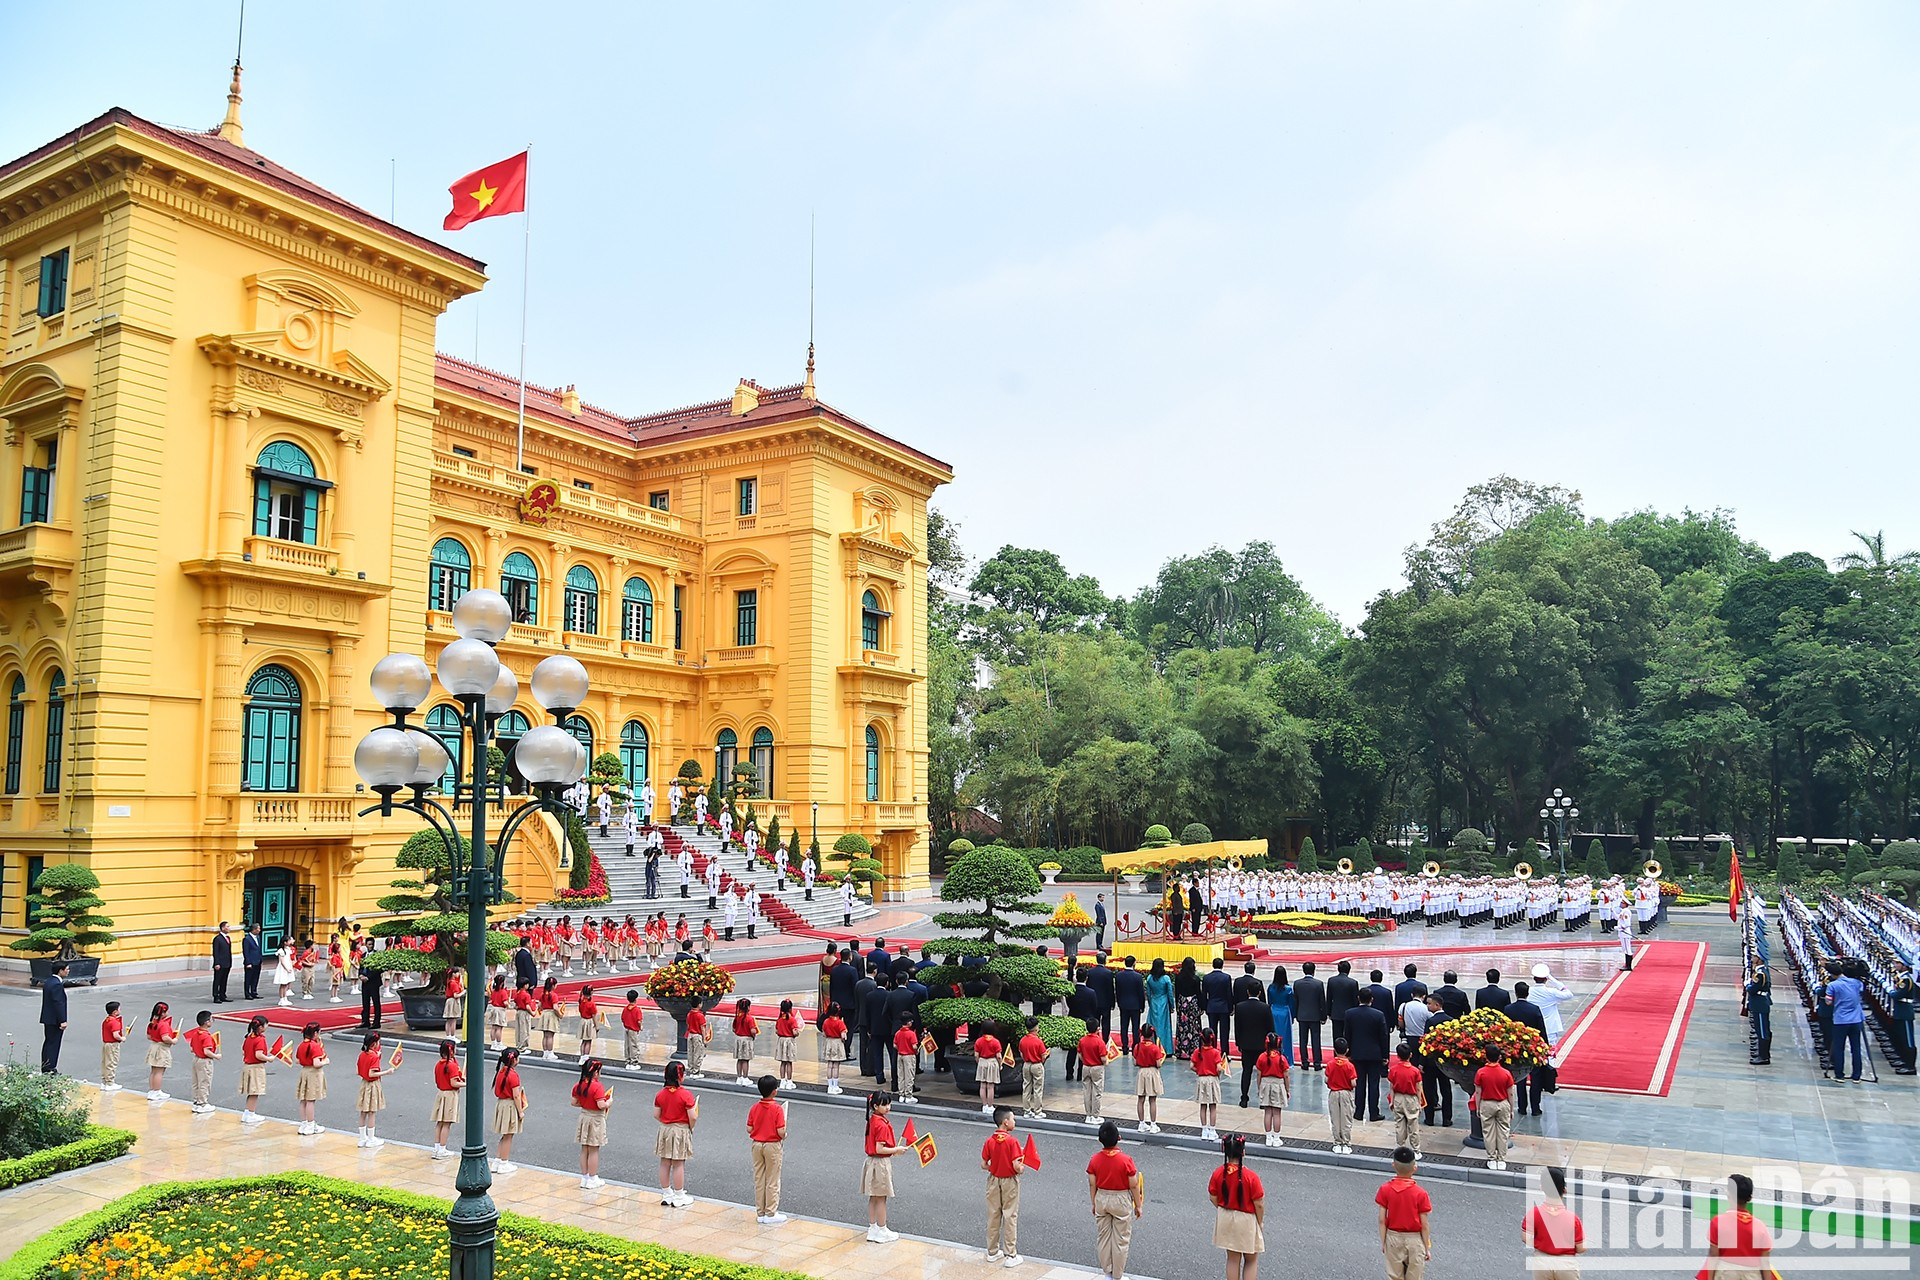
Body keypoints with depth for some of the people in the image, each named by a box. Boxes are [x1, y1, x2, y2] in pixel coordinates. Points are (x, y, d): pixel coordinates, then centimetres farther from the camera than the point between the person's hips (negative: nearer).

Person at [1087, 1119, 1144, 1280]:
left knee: (1103, 1237, 17)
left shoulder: (1095, 1159, -11)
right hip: (1121, 1200, -3)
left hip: (1101, 1199, 3)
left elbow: (1092, 1184, -2)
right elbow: (1134, 1186, -14)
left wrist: (1094, 1204, 12)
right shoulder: (1126, 1160, -21)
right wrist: (1138, 1205, 0)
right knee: (1121, 1240, 11)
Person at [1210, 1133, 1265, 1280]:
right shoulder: (1251, 1176, -25)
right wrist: (1259, 1222, 1)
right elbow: (1259, 1204, -17)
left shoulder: (1218, 1173, -13)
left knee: (1232, 1259, 20)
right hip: (1246, 1220, -4)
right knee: (1251, 1261, 17)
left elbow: (1213, 1198, -2)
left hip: (1225, 1220, 4)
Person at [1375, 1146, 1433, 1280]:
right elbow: (1424, 1225, -11)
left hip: (1393, 1238, 1)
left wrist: (1383, 1242, 4)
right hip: (1414, 1239, -1)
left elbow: (1382, 1220, -9)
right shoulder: (1420, 1193, -18)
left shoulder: (1385, 1189, -14)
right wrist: (1427, 1248, 1)